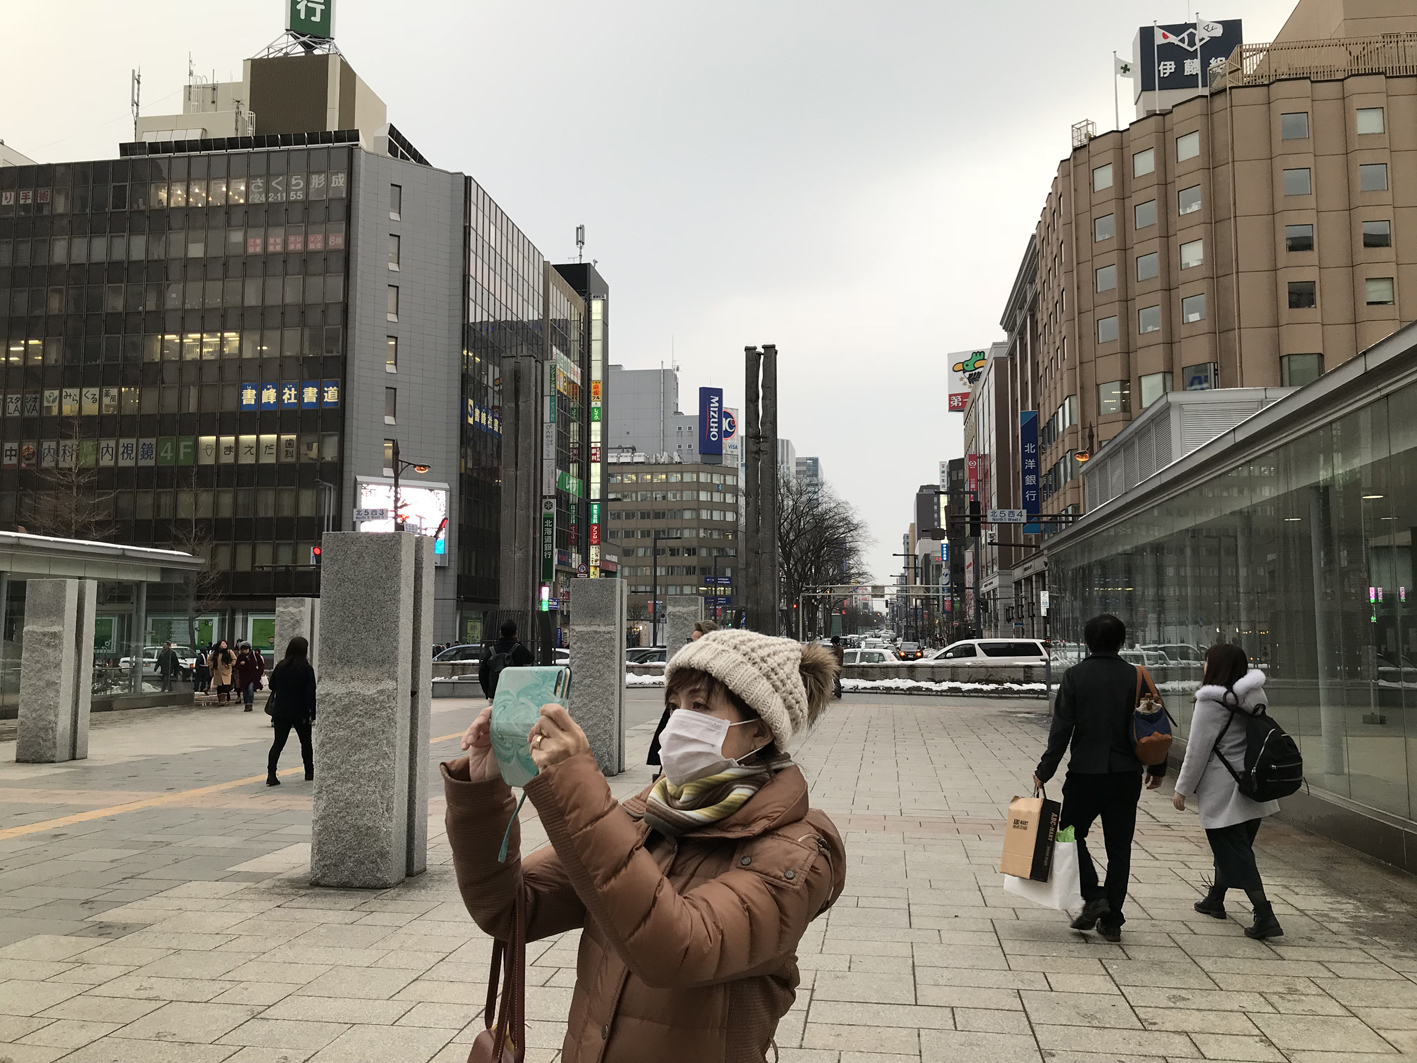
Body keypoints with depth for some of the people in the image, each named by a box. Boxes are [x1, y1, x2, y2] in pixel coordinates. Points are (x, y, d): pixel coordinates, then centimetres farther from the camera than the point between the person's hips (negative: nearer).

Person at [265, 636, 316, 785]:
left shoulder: (280, 666, 0)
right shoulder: (306, 669, -12)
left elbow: (272, 685, 10)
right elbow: (310, 693, -13)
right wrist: (313, 714, -8)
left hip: (280, 711, 3)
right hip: (300, 713, -3)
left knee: (278, 743, 3)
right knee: (306, 742, 15)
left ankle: (271, 774, -10)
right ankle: (309, 771, 25)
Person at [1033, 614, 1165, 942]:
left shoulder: (1075, 676, -7)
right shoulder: (1135, 677, 0)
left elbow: (1061, 729, -10)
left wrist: (1044, 771, -4)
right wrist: (1158, 768, 17)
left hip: (1085, 772, -3)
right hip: (1126, 775, 3)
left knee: (1072, 834, 14)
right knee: (1119, 845, 10)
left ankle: (1094, 897, -2)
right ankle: (1111, 919, 12)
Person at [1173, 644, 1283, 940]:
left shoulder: (1210, 703, -17)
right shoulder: (1251, 699, 3)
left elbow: (1197, 751, -14)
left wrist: (1183, 789, -4)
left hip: (1222, 792, -8)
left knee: (1234, 852, -2)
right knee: (1231, 848, 21)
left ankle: (1265, 917, -7)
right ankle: (1215, 900, 37)